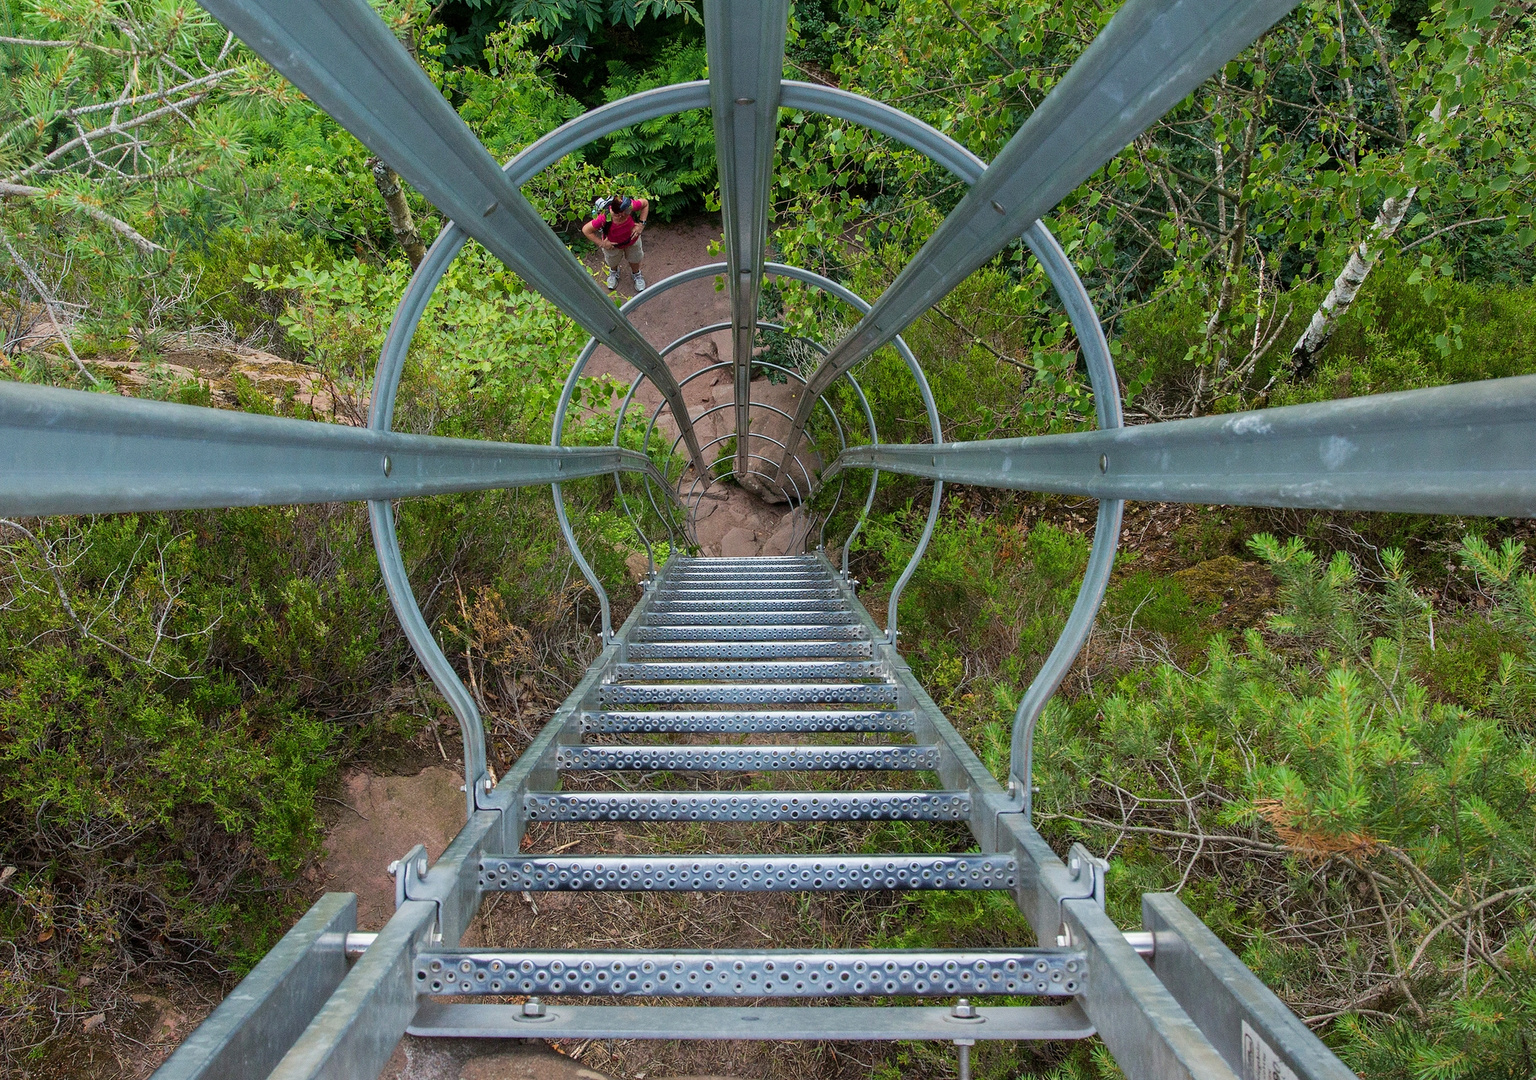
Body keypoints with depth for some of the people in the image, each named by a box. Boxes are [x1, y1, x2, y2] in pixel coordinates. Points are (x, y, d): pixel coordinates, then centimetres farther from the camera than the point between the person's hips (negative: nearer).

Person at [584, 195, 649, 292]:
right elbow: (586, 229, -31)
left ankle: (636, 274, 66)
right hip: (613, 244, -2)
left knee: (635, 260, 31)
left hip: (632, 240, 2)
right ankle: (613, 273, 68)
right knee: (613, 262, 31)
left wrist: (641, 224, -22)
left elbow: (645, 203, -17)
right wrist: (602, 243, -26)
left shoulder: (631, 206, -40)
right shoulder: (605, 218, -45)